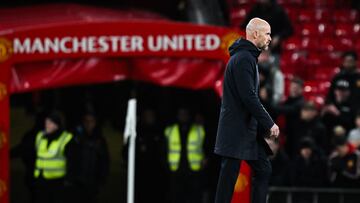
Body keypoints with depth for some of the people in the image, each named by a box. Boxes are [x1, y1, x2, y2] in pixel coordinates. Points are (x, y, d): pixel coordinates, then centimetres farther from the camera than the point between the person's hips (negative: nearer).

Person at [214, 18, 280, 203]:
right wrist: (269, 124, -17)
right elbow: (249, 97, -22)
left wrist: (265, 124, 14)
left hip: (248, 129, 10)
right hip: (236, 130, -10)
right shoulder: (243, 59, -16)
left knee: (263, 170, 10)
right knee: (229, 176, -6)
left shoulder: (247, 57, 17)